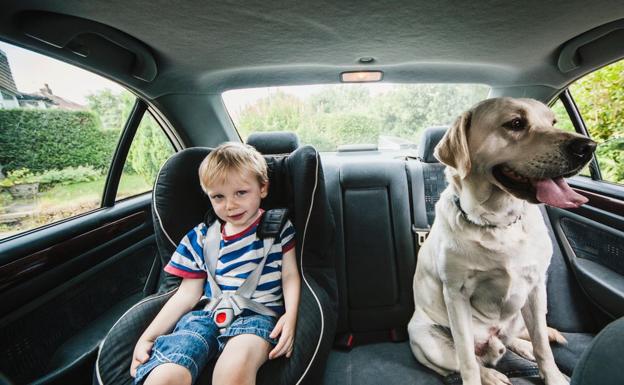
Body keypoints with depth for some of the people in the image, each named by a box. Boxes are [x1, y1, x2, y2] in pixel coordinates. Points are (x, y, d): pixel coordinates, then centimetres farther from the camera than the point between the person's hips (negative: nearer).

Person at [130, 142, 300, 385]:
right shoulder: (201, 237, 12)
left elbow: (289, 275, 6)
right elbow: (188, 293, 14)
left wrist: (290, 315, -12)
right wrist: (147, 337, 8)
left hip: (257, 312, -2)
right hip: (205, 314, 3)